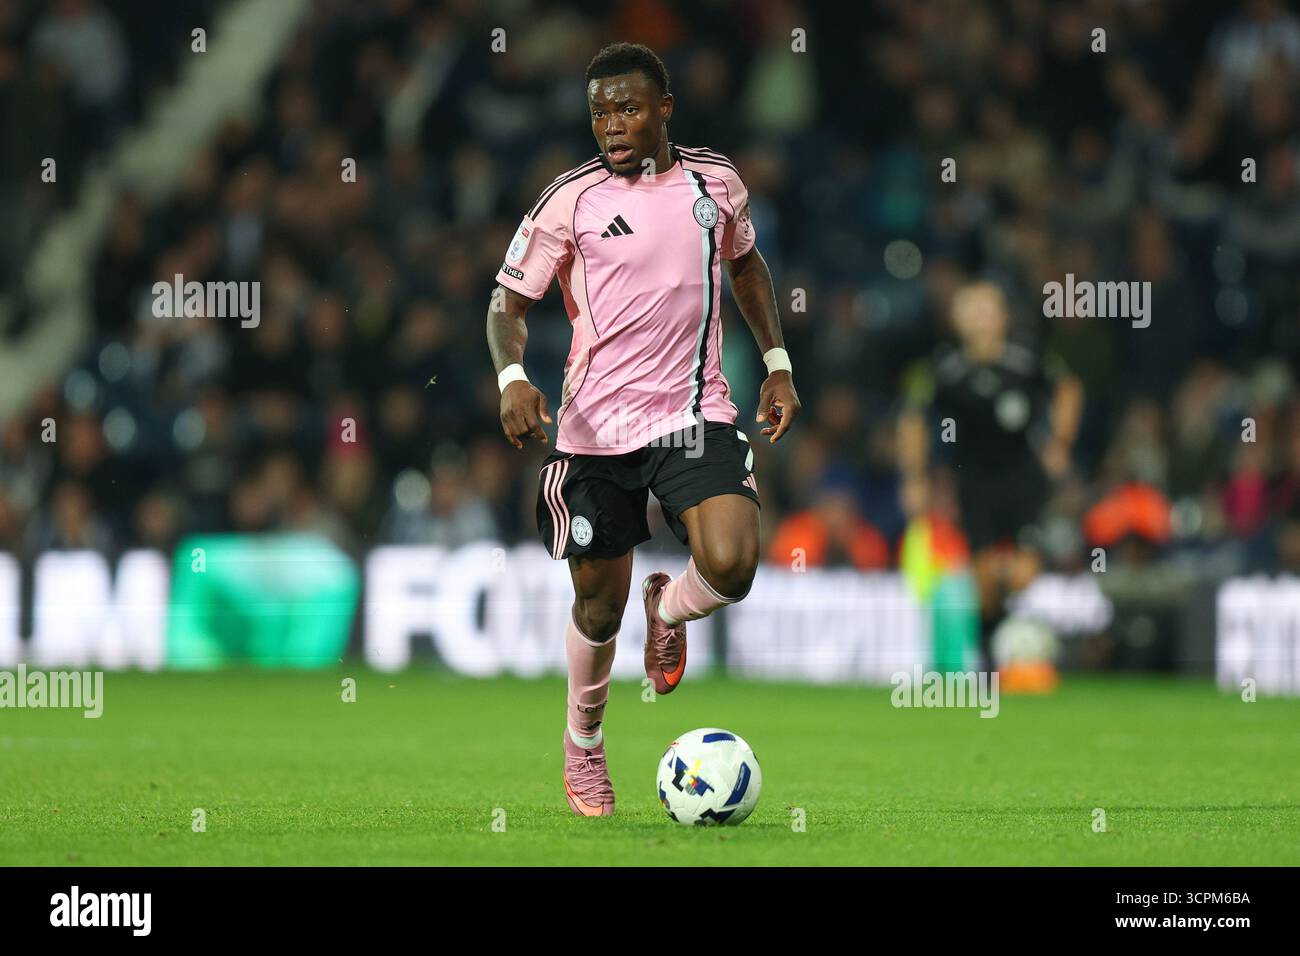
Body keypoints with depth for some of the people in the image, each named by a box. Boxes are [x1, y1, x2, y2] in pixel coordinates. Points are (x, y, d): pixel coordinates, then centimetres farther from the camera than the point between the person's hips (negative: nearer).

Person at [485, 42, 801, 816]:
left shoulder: (717, 182, 3)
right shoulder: (571, 200, -6)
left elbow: (746, 263, 22)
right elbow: (510, 300, -2)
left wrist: (778, 362, 16)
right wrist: (512, 377, -20)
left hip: (695, 415, 1)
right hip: (596, 426, -1)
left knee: (732, 564, -23)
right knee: (600, 607, 6)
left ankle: (669, 609, 14)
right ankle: (583, 747, 33)